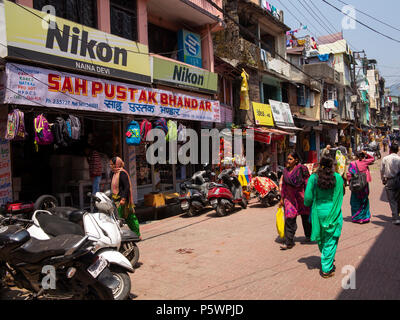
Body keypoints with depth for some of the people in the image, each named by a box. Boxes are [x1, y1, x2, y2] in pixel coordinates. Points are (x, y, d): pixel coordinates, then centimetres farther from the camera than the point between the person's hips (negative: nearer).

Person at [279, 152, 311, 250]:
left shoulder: (302, 169, -11)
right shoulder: (285, 171, 6)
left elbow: (307, 183, -11)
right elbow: (283, 185, 12)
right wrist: (282, 198, 12)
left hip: (301, 197, -3)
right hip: (290, 198, 4)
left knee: (306, 218, 16)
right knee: (289, 219, -4)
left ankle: (308, 236, 40)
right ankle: (289, 242, 1)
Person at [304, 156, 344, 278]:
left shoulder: (313, 178, -7)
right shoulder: (338, 178, -6)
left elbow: (308, 198, -7)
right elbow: (341, 195, 5)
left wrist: (308, 204, 14)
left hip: (318, 212, 1)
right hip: (334, 213, -1)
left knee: (321, 239, 21)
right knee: (330, 241, 7)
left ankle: (327, 260, 40)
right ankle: (326, 268, 10)